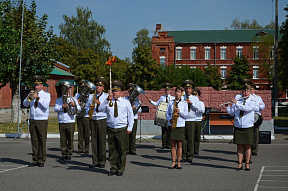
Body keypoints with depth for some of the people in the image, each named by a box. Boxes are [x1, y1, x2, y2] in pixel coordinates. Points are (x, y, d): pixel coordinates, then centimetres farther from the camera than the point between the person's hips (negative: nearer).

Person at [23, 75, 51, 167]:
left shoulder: (46, 94, 3)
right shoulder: (32, 95, 14)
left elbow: (46, 105, -11)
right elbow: (25, 104, 5)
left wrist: (38, 98, -15)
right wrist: (29, 96, -9)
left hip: (42, 121, -3)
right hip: (32, 120, 4)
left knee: (42, 141, -4)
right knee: (34, 141, 4)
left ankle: (41, 160, 0)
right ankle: (35, 160, 9)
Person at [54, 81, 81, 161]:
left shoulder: (73, 99, 8)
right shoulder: (58, 100, 12)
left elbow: (79, 109, 0)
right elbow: (55, 109, -2)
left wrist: (74, 105, -20)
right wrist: (62, 107, -19)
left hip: (70, 122, -1)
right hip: (61, 122, 1)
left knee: (70, 139, 0)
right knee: (63, 139, 2)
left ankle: (69, 154, 9)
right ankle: (63, 154, 10)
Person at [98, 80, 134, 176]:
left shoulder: (126, 102, 7)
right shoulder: (108, 102, 11)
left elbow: (131, 116, 7)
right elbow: (100, 109, -4)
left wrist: (129, 128, 0)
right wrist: (107, 100, -14)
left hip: (122, 129, -2)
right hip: (111, 128, 2)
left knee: (121, 150, 0)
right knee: (112, 149, 4)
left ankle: (120, 169, 8)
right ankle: (113, 168, 12)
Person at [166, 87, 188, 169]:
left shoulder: (184, 103, 8)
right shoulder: (170, 103, 12)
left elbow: (186, 115, 2)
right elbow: (167, 114, 11)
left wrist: (179, 111, -15)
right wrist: (170, 119, -8)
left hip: (180, 125, -1)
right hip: (172, 125, 1)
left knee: (179, 145, 0)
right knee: (172, 144, 1)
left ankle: (178, 162, 7)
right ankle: (173, 162, 5)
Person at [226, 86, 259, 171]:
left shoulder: (252, 102, 2)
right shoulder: (238, 102, 10)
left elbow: (247, 109, -19)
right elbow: (232, 113, 10)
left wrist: (236, 103, -15)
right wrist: (227, 106, -5)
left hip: (248, 127, -2)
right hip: (238, 127, 2)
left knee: (247, 146, 2)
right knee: (239, 145, 3)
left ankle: (247, 164, 11)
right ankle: (240, 164, 9)